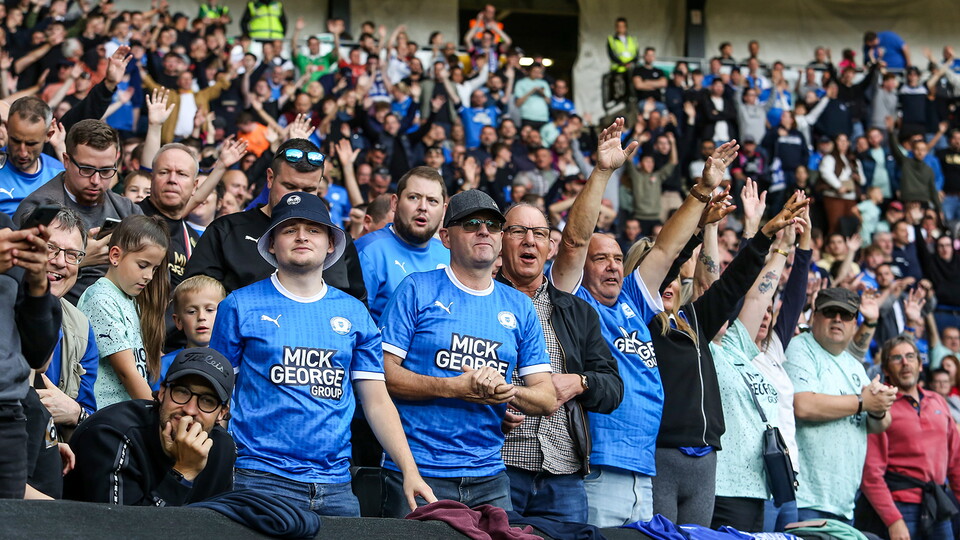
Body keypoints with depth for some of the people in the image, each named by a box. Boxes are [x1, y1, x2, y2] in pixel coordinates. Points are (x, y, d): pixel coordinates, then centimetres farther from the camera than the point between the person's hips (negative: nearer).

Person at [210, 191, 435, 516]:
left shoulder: (354, 314, 12)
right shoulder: (241, 306, 4)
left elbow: (377, 401, 11)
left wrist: (410, 472, 1)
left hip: (336, 486, 3)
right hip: (262, 477, -3)